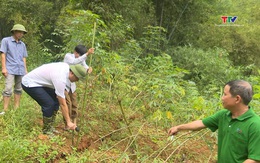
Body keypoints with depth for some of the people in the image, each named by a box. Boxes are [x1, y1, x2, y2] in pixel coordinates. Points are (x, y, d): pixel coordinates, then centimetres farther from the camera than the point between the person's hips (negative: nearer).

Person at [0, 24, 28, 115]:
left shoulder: (22, 44, 16)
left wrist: (25, 70, 15)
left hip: (20, 70, 5)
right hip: (10, 69, -5)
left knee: (19, 89, 7)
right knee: (8, 89, -12)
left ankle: (17, 108, 13)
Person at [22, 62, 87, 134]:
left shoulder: (66, 66, -7)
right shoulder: (60, 79, -31)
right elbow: (62, 104, -26)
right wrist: (68, 122, -20)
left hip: (39, 82, 10)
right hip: (29, 84, -10)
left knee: (56, 101, 5)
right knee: (49, 104, -19)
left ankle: (50, 127, 13)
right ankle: (46, 130, -1)